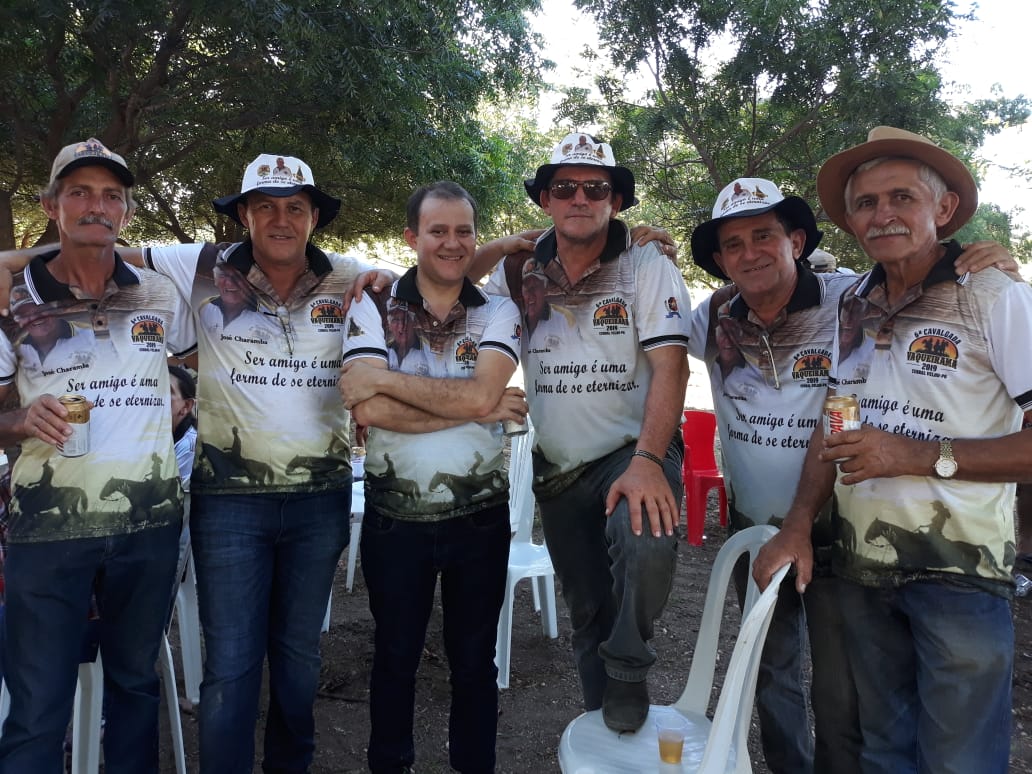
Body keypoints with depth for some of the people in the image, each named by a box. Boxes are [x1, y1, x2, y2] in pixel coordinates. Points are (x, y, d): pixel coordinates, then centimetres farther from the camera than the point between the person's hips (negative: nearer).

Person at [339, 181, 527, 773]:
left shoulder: (499, 313, -1)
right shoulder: (373, 309, -3)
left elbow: (480, 393, -19)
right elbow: (368, 409, -19)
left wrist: (385, 377, -17)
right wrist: (475, 408, -18)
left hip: (480, 515, 1)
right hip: (395, 517, 0)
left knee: (475, 660, 16)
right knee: (395, 657, 17)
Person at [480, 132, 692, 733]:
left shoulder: (648, 267, -7)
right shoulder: (519, 273, 3)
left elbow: (669, 366, -16)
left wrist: (647, 459, -29)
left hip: (633, 450, -4)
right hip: (558, 468, 4)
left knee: (647, 547, -34)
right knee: (588, 609, 14)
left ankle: (629, 672, -3)